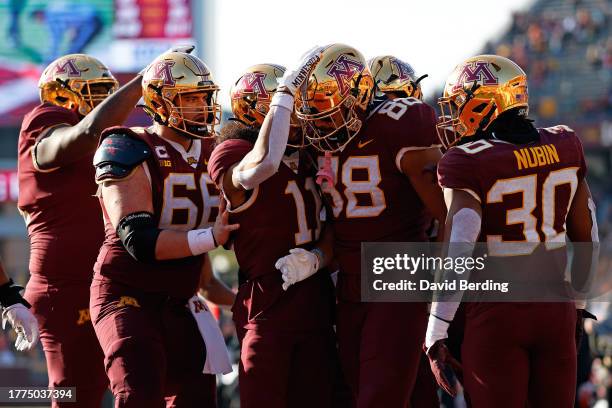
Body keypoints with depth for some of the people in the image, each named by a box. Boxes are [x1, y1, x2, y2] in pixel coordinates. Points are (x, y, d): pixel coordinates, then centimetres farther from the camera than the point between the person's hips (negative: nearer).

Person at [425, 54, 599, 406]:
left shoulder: (469, 163, -13)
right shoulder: (565, 147, 4)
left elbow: (457, 252, -19)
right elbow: (586, 235, 13)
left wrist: (435, 335, -16)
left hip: (497, 315, -5)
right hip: (556, 310, 5)